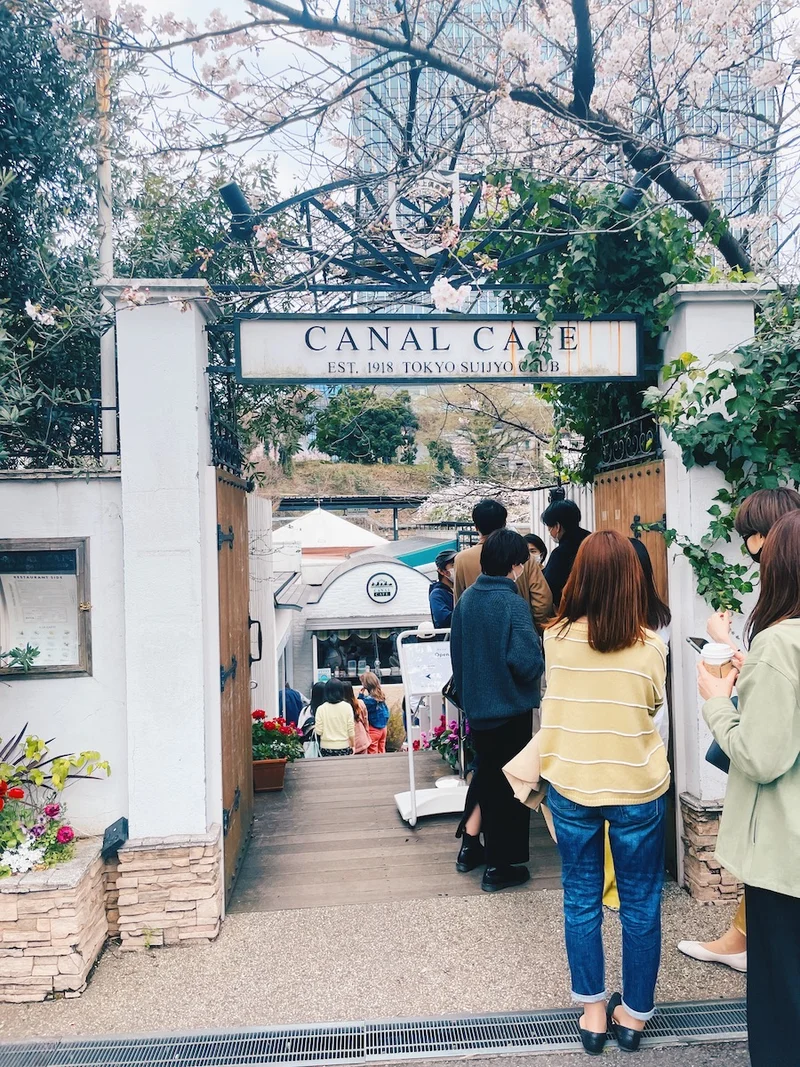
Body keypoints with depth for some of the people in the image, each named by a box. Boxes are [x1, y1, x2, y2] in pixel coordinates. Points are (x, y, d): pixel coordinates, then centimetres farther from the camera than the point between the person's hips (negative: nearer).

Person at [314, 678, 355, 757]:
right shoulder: (347, 707, -5)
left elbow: (318, 731, -6)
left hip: (326, 748, 0)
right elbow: (351, 730, -3)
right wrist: (353, 745, 9)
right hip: (344, 747, 0)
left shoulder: (321, 709, -7)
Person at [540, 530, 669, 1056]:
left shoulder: (556, 638, -11)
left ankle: (593, 1011, 30)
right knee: (640, 904, 17)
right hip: (638, 789, -1)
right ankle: (634, 1014, 31)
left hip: (571, 786, 1)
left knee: (581, 900, 18)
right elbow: (654, 705, 3)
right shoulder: (650, 645, -15)